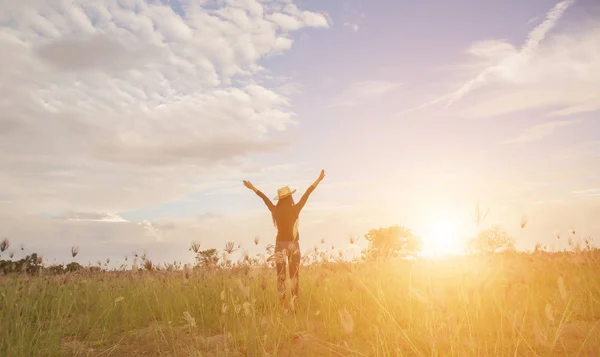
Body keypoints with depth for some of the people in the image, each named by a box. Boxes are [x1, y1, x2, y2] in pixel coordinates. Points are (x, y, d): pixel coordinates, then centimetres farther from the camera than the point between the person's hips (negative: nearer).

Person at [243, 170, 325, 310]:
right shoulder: (295, 209, -9)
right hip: (293, 245, -1)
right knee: (294, 275, 9)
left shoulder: (275, 211, -4)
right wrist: (319, 179, 1)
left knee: (281, 276, 7)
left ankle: (282, 305, 5)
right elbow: (307, 193, -4)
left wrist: (252, 188, 22)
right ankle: (294, 303, 4)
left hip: (280, 245, 1)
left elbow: (264, 197, 10)